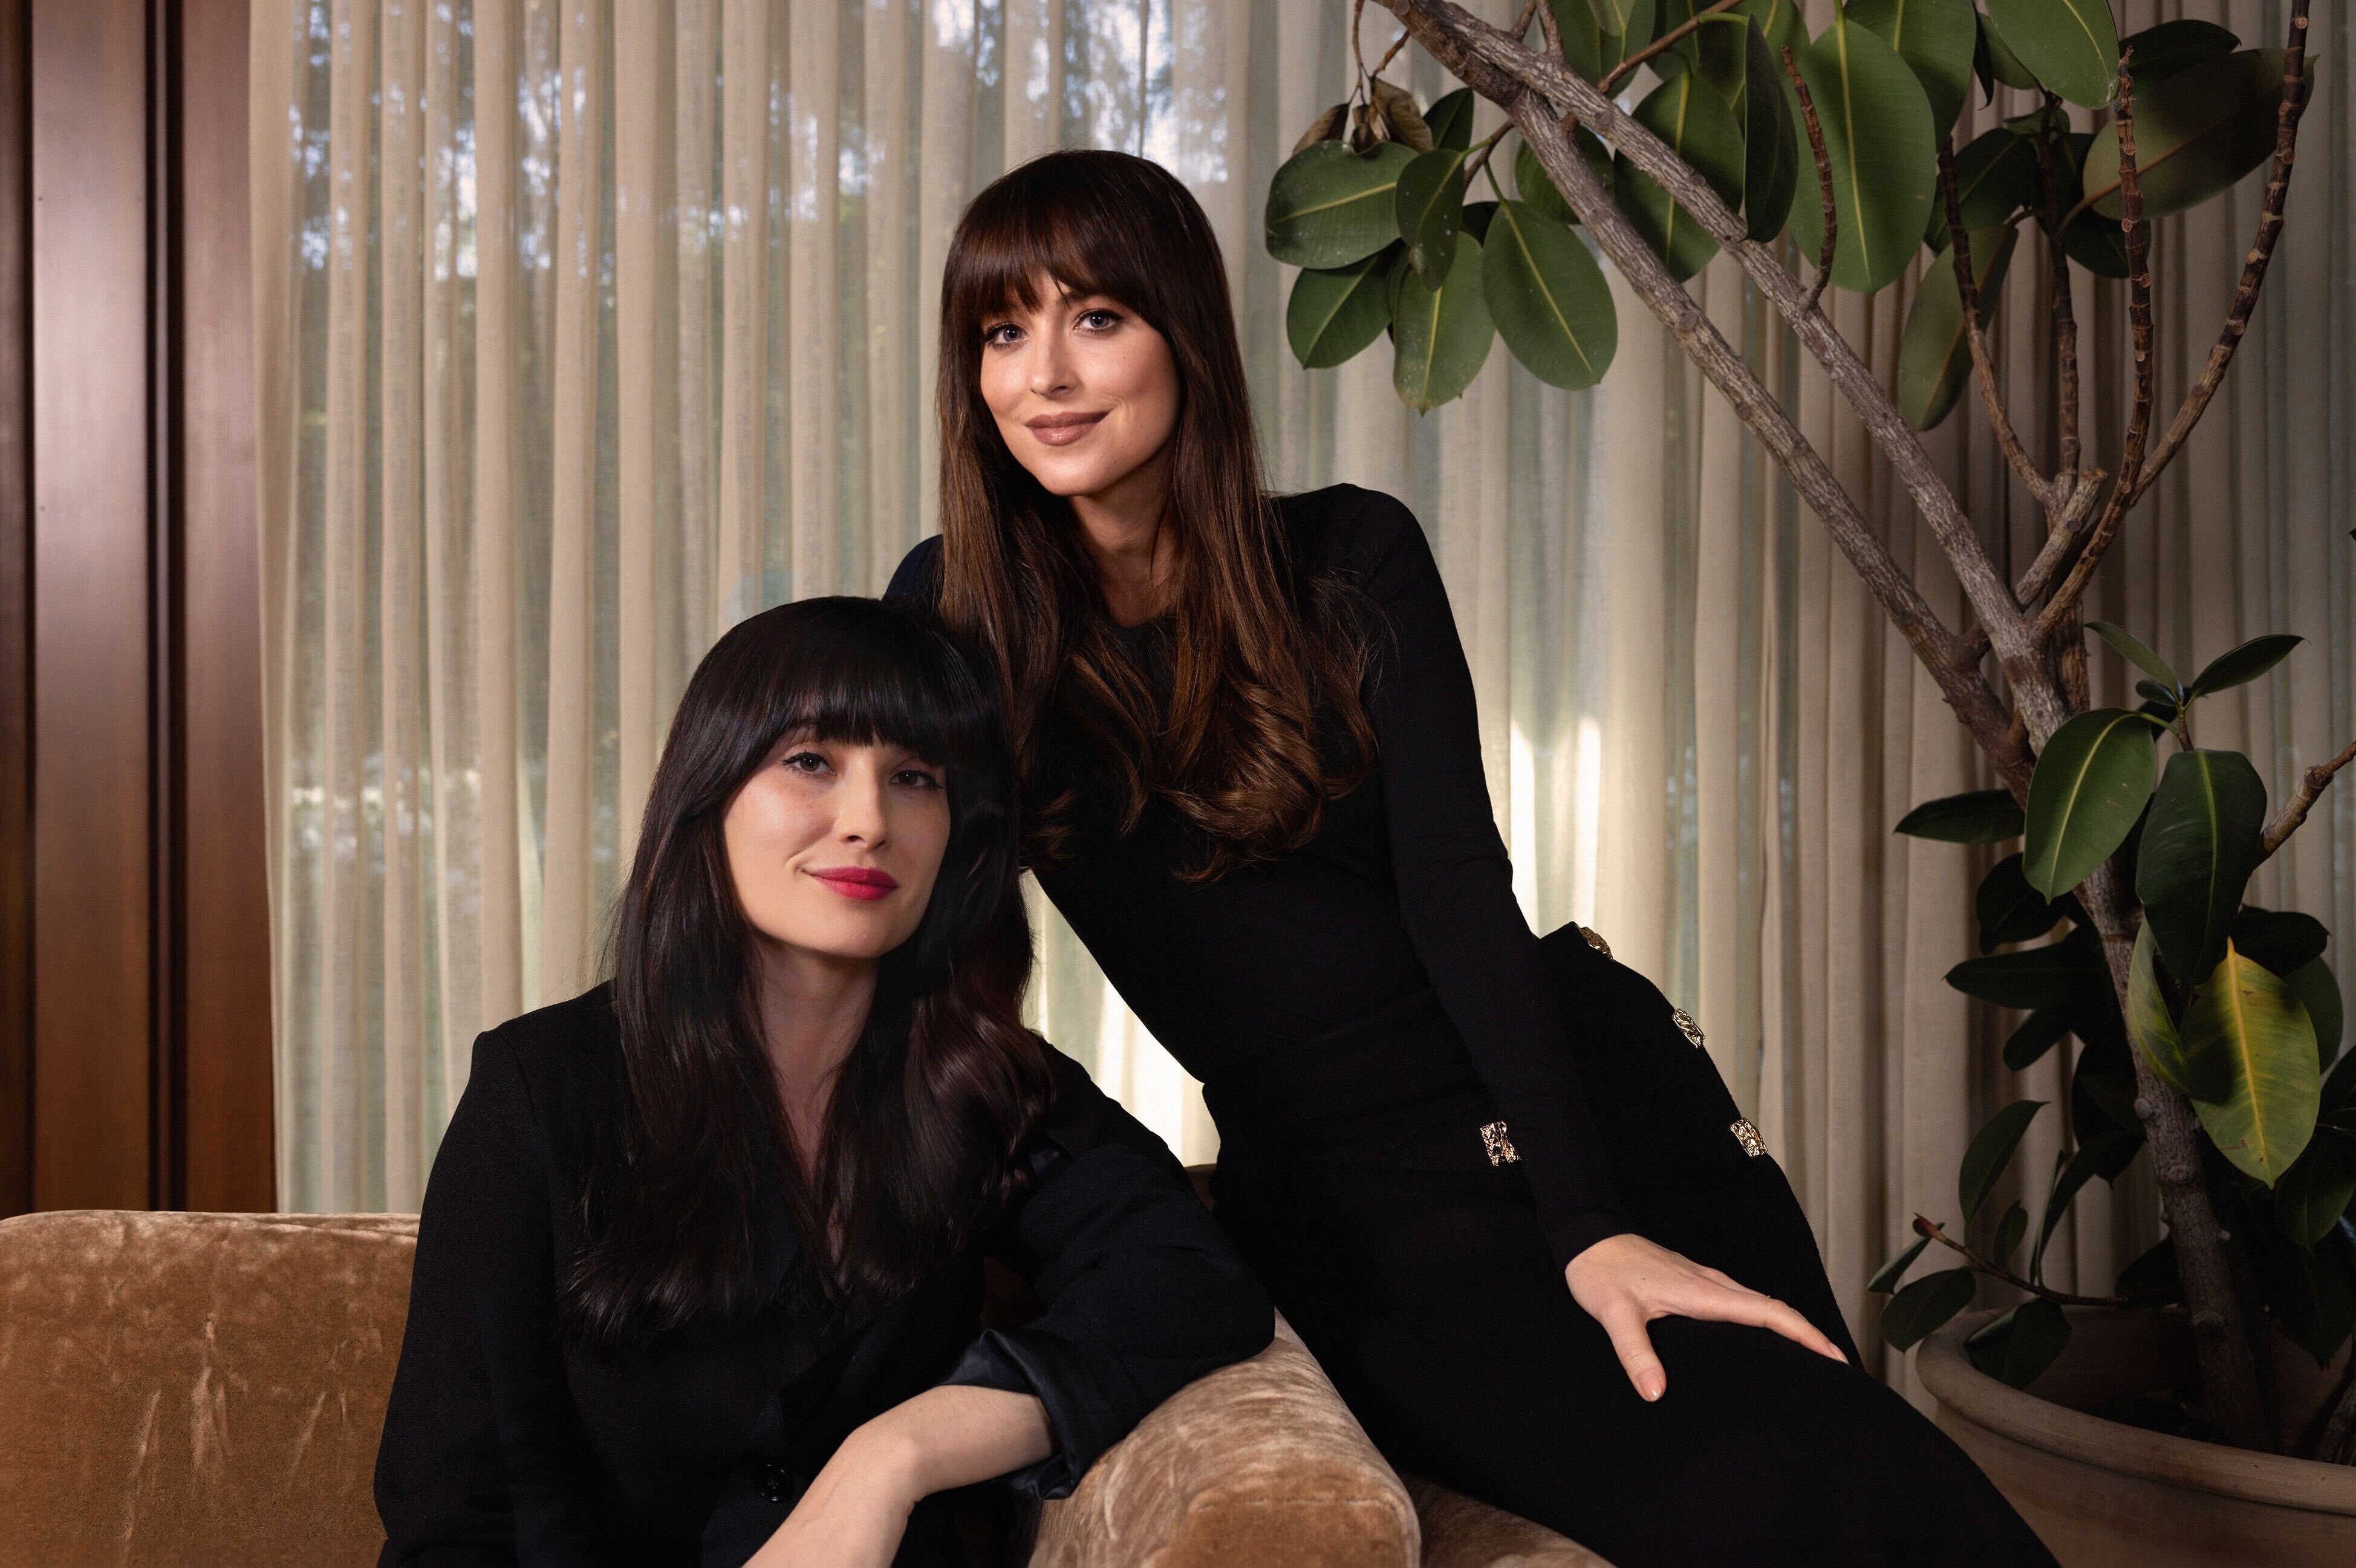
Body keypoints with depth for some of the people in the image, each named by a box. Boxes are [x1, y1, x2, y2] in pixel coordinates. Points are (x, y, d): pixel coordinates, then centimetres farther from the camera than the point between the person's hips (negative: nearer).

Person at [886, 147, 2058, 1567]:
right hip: (1345, 1192, -1)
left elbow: (1460, 891, -8)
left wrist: (1594, 1224, -17)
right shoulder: (955, 610, 2)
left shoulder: (1352, 559, 0)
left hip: (1585, 1089, 1)